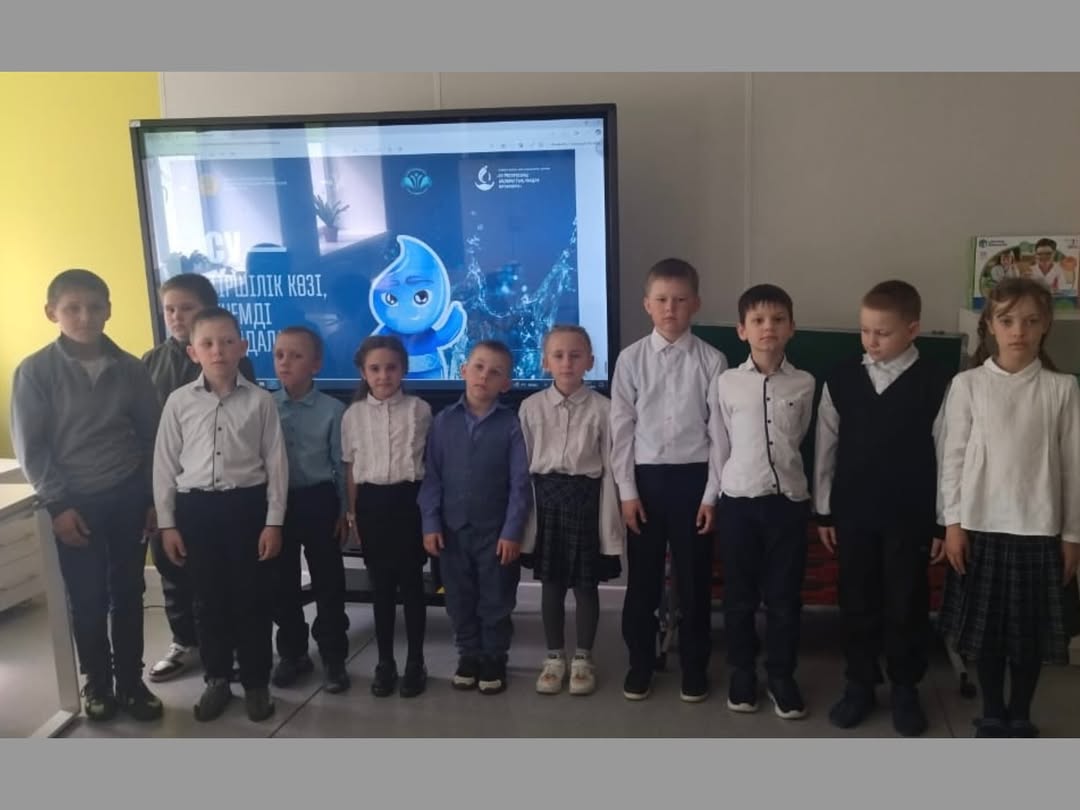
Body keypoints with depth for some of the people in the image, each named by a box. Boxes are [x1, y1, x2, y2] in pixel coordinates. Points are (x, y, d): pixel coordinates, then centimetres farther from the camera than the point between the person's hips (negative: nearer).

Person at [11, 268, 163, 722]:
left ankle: (131, 682, 25)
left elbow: (152, 437, 5)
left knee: (128, 593, 10)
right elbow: (29, 448, -6)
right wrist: (57, 504, -11)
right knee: (87, 599, 8)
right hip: (75, 502, -2)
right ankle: (97, 682, 27)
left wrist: (155, 498, 3)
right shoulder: (35, 372, -7)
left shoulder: (130, 369, 0)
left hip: (129, 497, 2)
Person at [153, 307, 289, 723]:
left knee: (252, 597, 7)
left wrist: (274, 521, -4)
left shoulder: (260, 401, -3)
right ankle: (217, 680, 29)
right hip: (196, 507, 1)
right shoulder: (178, 401, 0)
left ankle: (256, 682, 23)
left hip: (247, 504, -1)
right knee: (208, 598, 12)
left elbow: (276, 463, -1)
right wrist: (167, 522, 2)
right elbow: (165, 463, 4)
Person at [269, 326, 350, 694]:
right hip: (276, 502, 2)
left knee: (328, 583, 6)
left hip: (318, 501, -2)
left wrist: (344, 512, -2)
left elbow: (341, 465, -2)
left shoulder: (332, 410, -6)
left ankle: (333, 658, 21)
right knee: (282, 583, 12)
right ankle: (292, 653, 30)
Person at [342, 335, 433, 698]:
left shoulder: (419, 410, -2)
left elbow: (430, 461, 1)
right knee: (381, 585, 10)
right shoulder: (354, 414, 3)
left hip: (409, 499, -2)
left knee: (412, 582, 6)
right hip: (372, 501, 2)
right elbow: (351, 466, 7)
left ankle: (415, 662, 18)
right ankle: (385, 662, 23)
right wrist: (353, 512, 6)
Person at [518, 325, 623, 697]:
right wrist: (523, 516, 2)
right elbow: (523, 465, 3)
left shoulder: (602, 408, -5)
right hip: (546, 496, 2)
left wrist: (608, 524, -5)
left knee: (586, 583, 9)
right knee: (551, 583, 11)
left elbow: (609, 468, -4)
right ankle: (554, 657, 27)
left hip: (585, 495, -1)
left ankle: (583, 658, 25)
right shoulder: (531, 406, 0)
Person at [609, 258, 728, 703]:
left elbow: (719, 431, -2)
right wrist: (627, 490, -3)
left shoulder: (712, 360, -3)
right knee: (642, 578, 10)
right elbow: (621, 428, 0)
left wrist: (712, 494, -5)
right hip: (646, 476, 1)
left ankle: (694, 668, 27)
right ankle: (640, 665, 27)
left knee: (694, 579, 9)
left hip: (693, 477, -1)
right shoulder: (631, 359, -1)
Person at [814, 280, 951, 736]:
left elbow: (945, 455, -4)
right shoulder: (841, 380, -1)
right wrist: (824, 511, 4)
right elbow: (826, 448, 3)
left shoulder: (936, 384, -7)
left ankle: (905, 689, 27)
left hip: (909, 516, -2)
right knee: (857, 603, 11)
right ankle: (860, 684, 27)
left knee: (906, 605, 9)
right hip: (853, 513, 2)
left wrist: (942, 521, -3)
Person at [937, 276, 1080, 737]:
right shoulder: (968, 384, -3)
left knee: (1031, 630, 10)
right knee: (985, 628, 10)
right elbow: (953, 457, 0)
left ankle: (1020, 720, 28)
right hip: (982, 526, 0)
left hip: (1039, 529, 0)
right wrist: (953, 523, -4)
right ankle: (992, 716, 28)